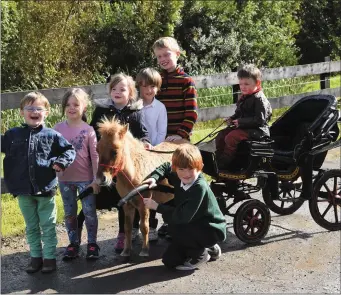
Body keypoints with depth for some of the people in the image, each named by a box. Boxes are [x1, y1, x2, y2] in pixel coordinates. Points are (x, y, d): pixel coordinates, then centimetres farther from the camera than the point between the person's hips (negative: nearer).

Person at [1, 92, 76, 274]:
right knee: (31, 227, 16)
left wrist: (61, 162, -17)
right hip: (23, 191, 2)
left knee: (48, 226, 9)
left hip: (45, 189, -2)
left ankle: (49, 257, 21)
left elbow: (69, 150, 0)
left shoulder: (52, 135, -3)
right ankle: (36, 256, 28)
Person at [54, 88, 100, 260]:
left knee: (89, 212, 5)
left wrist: (96, 179, -8)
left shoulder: (88, 130, -8)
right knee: (69, 213, 13)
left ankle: (92, 243, 19)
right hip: (64, 179, 3)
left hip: (85, 179, -3)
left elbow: (95, 156, -6)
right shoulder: (58, 129, -1)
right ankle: (73, 243, 26)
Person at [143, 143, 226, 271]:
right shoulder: (179, 178, -8)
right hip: (196, 225, 8)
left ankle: (200, 254, -4)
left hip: (212, 231, -8)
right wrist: (154, 178, -4)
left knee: (174, 227, -29)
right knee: (169, 261, 5)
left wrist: (157, 206, -30)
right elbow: (166, 167, 15)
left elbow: (182, 216, -37)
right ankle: (208, 248, 22)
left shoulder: (200, 187, -31)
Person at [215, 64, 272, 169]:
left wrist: (241, 122, -23)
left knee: (231, 138, -27)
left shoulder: (260, 99, -16)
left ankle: (223, 163, -18)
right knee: (221, 135, 5)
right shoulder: (243, 98, 13)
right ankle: (219, 158, 8)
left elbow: (259, 119, -22)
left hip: (256, 129, -10)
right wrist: (232, 118, 5)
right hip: (243, 127, 10)